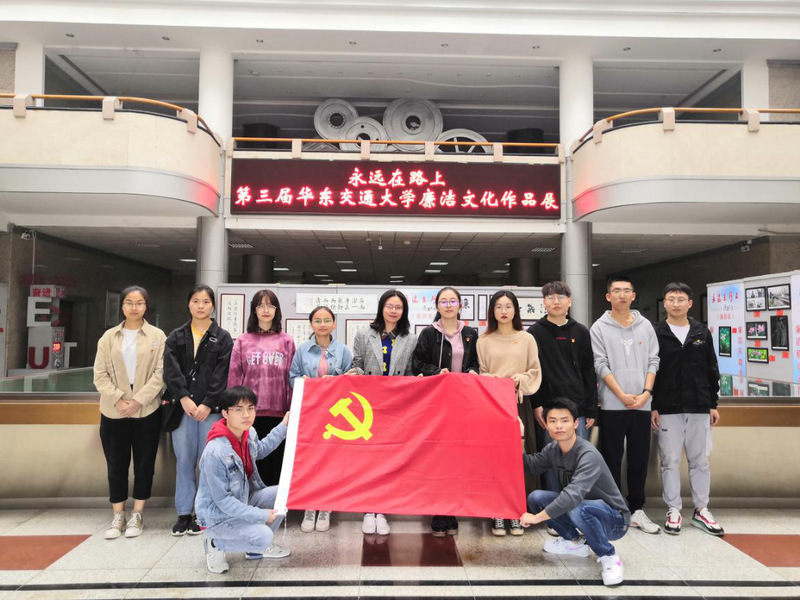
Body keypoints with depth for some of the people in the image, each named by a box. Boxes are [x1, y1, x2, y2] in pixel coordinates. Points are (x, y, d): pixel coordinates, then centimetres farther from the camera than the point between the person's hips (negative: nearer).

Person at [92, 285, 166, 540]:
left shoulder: (157, 336, -1)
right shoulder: (109, 337, 6)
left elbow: (160, 373, -6)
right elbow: (100, 374, 2)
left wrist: (138, 400, -14)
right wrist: (118, 400, -12)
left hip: (147, 411, -2)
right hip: (114, 412, 2)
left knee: (144, 463, 6)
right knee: (116, 464, 8)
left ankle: (137, 515, 19)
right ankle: (118, 516, 21)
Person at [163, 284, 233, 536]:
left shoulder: (222, 338, 5)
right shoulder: (176, 337, 11)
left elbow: (221, 375, -3)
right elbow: (171, 369, -1)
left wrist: (207, 404, -12)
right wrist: (184, 398, -14)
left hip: (210, 409, -2)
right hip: (182, 408, 2)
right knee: (183, 460, 6)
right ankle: (184, 513, 17)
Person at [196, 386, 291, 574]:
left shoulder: (249, 433, -8)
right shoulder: (215, 452, -32)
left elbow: (260, 450, 18)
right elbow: (222, 500, -25)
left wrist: (283, 426, 13)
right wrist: (260, 515, -24)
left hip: (244, 500, 8)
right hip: (218, 516, -8)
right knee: (263, 536, -25)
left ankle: (257, 548, 11)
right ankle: (216, 543, 2)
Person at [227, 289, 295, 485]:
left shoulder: (286, 341, 7)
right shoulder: (242, 341, 7)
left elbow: (292, 379, 5)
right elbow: (233, 378, 4)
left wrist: (293, 410, 0)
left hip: (279, 412, 0)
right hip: (250, 412, 0)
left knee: (277, 462, 7)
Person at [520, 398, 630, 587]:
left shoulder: (588, 455, -29)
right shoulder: (552, 449, -6)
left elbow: (573, 496, -41)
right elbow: (531, 465, 8)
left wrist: (537, 517, -34)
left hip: (613, 519, -7)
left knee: (577, 508, -37)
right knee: (536, 497, -10)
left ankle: (609, 557, -11)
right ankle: (576, 542, 12)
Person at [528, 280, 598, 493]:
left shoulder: (581, 332, 10)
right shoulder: (534, 332, 3)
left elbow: (589, 373, 10)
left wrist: (591, 410, 6)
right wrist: (535, 404, -10)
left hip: (577, 409, 2)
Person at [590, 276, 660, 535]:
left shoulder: (645, 326, 10)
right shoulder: (600, 327, 0)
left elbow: (653, 361, 7)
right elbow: (601, 365, -6)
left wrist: (647, 392, -7)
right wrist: (623, 395, -13)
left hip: (642, 404, 3)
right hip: (612, 405, -3)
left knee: (640, 458, 9)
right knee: (612, 459, 4)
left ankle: (637, 510, 21)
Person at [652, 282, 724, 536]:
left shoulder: (702, 333, 8)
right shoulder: (655, 333, -2)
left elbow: (712, 371, 11)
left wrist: (713, 404, 8)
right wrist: (652, 407, -7)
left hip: (699, 408, 3)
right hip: (667, 409, -3)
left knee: (700, 460, 10)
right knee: (670, 461, 4)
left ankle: (701, 510, 22)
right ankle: (673, 510, 14)